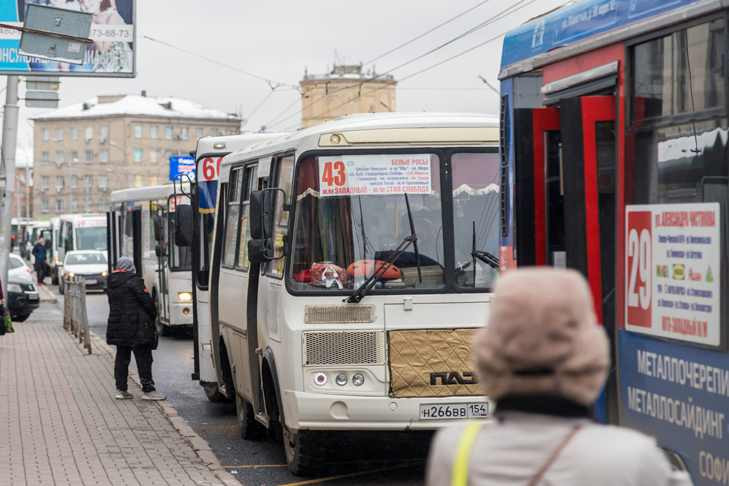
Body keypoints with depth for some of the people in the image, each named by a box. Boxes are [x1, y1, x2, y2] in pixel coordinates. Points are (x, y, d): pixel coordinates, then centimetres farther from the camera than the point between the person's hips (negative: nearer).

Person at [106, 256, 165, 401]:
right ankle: (147, 390, -5)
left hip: (117, 326, 7)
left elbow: (113, 304, 14)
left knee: (122, 357, 13)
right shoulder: (133, 280, -13)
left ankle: (121, 389, 13)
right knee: (143, 357, -3)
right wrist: (152, 315, 1)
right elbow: (146, 300, -14)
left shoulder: (111, 283, 11)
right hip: (137, 327, -7)